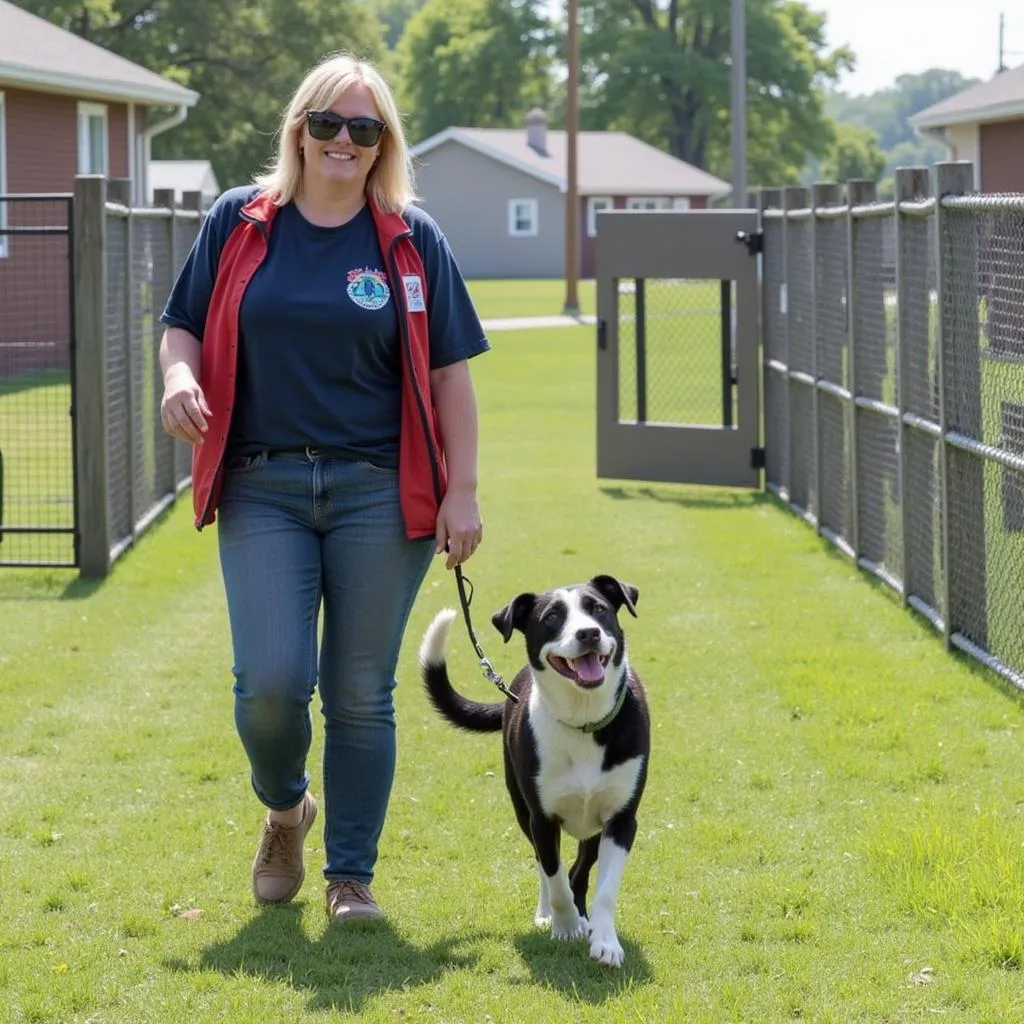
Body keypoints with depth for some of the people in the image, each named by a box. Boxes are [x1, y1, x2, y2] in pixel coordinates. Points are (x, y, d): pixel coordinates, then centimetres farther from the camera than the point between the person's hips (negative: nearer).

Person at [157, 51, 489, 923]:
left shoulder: (412, 239, 4)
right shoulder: (239, 223, 6)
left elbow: (449, 372, 4)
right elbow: (183, 326, 12)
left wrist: (462, 492, -1)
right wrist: (179, 377, -11)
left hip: (379, 493, 0)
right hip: (262, 490, 0)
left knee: (361, 695, 3)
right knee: (270, 683, -10)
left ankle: (351, 875, 16)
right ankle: (285, 809, 22)